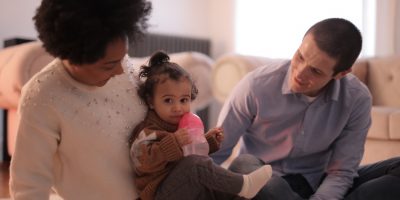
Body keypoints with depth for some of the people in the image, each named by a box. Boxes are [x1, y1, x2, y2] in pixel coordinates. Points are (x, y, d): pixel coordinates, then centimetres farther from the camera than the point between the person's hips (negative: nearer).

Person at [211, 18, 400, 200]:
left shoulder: (357, 100, -14)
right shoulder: (256, 85, -19)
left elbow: (340, 172, -11)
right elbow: (216, 152, -14)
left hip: (317, 184, 1)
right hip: (259, 184, -1)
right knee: (244, 166, -37)